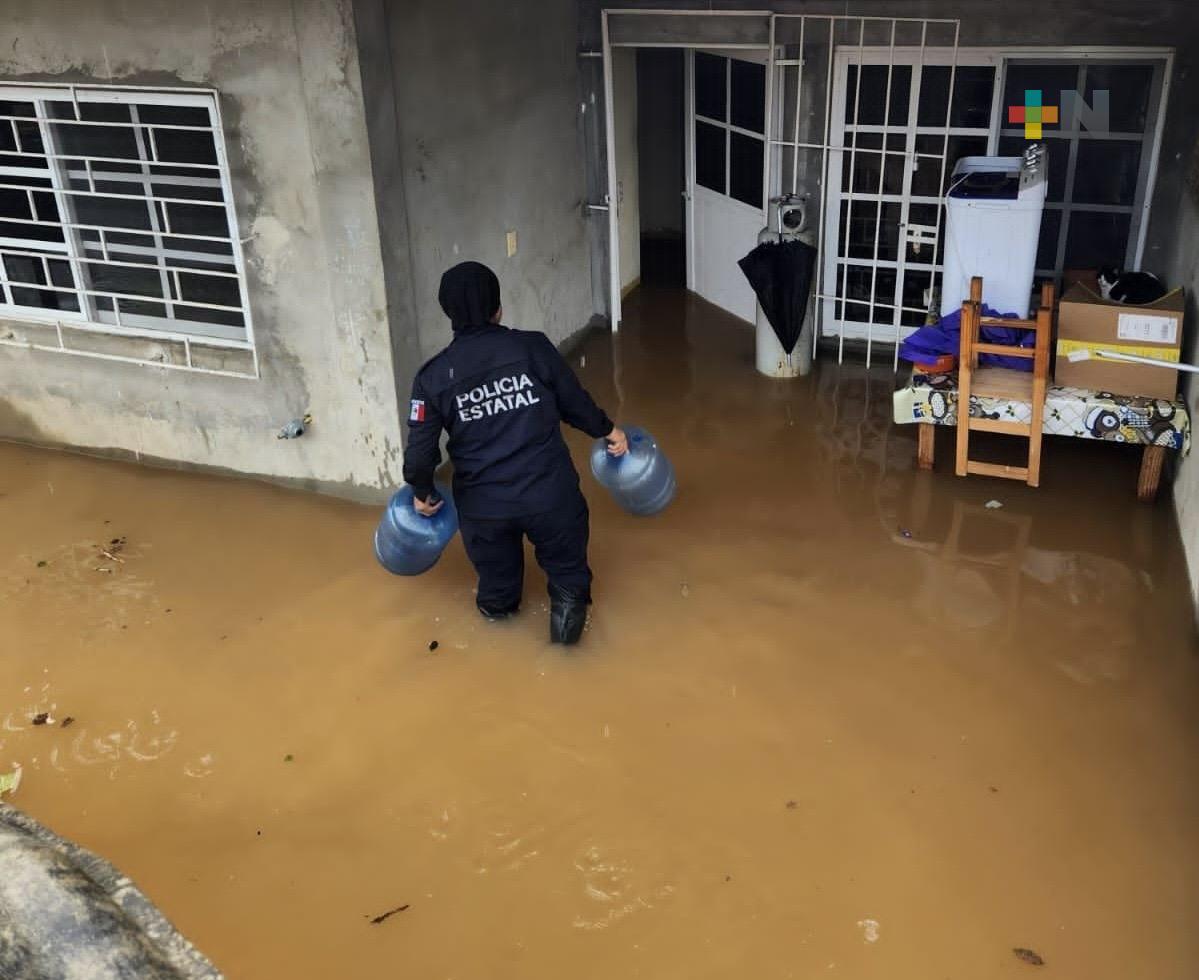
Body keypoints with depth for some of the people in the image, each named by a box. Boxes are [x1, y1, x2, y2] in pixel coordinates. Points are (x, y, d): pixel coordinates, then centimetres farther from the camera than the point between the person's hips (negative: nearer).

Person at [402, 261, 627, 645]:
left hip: (483, 505, 2)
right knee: (566, 564, 23)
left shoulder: (433, 376, -6)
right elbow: (575, 401, 4)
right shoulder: (533, 347, -8)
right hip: (550, 493, -1)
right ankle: (568, 598, 3)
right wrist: (607, 431, 22)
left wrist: (422, 492, 16)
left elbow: (421, 450, -4)